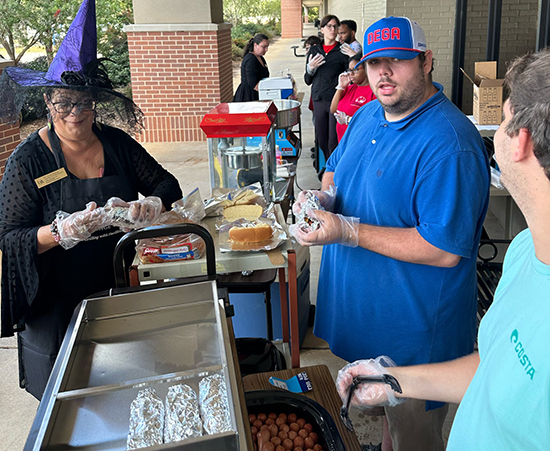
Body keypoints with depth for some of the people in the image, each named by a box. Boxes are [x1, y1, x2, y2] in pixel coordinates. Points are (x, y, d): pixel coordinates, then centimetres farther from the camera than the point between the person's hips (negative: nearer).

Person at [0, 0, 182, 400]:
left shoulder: (117, 144, 1)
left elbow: (166, 184, 5)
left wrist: (151, 205, -18)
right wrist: (60, 232, -31)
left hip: (121, 288, 3)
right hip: (58, 304, -3)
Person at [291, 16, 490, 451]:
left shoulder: (449, 142, -26)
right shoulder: (367, 115, 3)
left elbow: (444, 250, -28)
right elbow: (336, 169, 19)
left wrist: (349, 232, -28)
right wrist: (323, 197, -5)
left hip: (414, 328, -8)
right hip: (356, 308, 8)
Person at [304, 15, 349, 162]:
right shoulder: (314, 51, 13)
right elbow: (308, 81, 16)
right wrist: (310, 68, -3)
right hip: (319, 100, 4)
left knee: (334, 142, -7)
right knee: (321, 140, 8)